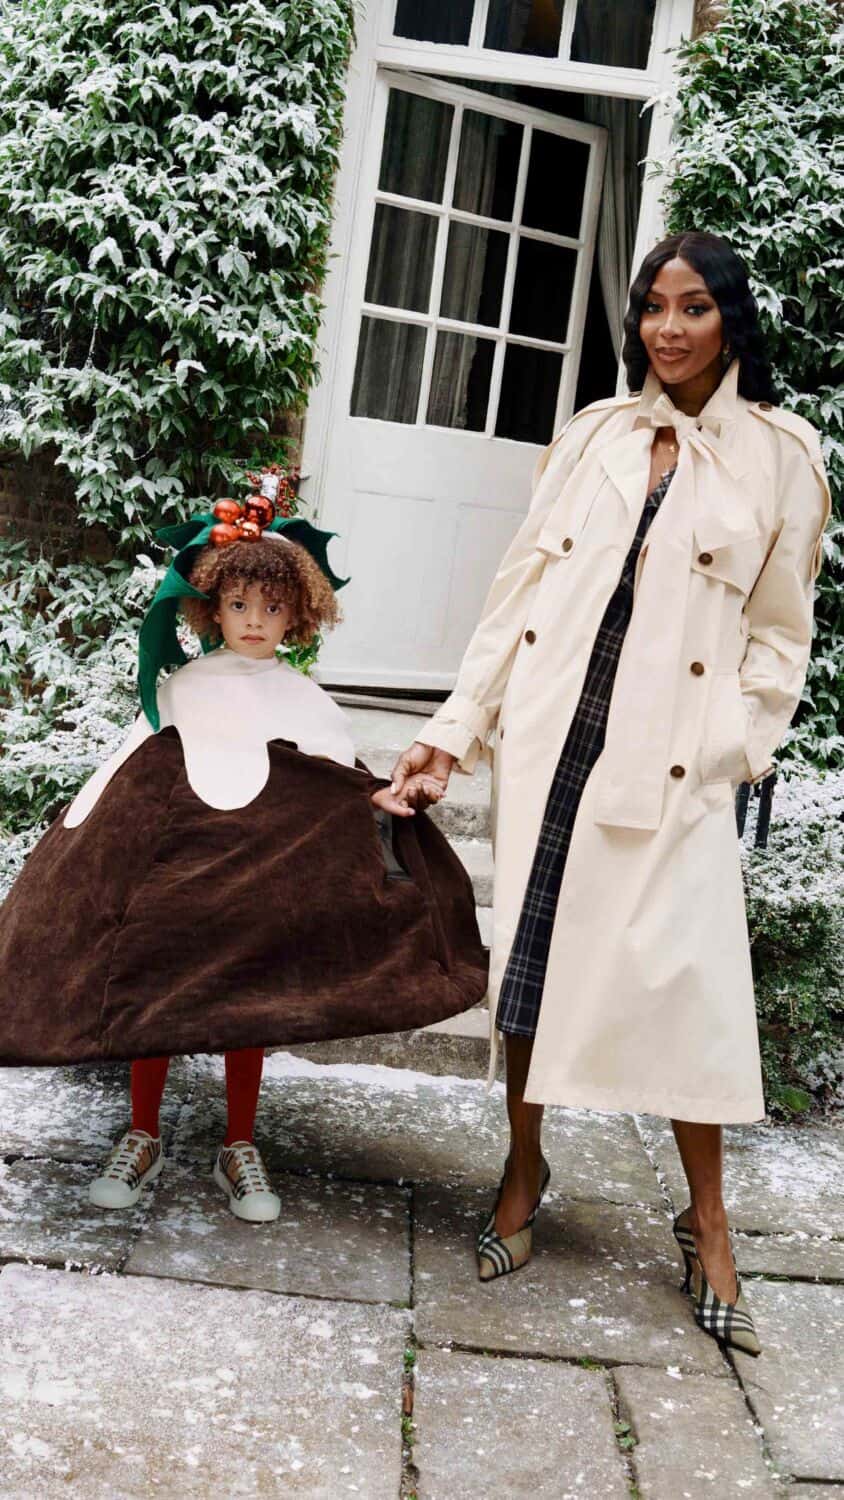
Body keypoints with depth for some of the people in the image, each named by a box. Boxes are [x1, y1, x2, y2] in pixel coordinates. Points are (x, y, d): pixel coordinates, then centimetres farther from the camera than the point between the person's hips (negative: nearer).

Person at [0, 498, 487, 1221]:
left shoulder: (303, 700, 4)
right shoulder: (180, 690, 4)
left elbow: (345, 786, 0)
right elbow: (127, 779, 6)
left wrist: (389, 797, -20)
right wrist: (78, 849, 3)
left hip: (261, 877, 0)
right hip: (170, 864, 0)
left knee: (248, 1009, 6)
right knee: (149, 998, 3)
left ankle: (240, 1149, 19)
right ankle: (142, 1140, 19)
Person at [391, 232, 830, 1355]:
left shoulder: (781, 453, 3)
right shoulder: (592, 434, 11)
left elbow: (778, 630, 4)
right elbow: (520, 589, 9)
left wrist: (732, 752, -7)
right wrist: (454, 727, 4)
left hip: (670, 752, -3)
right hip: (550, 728, 3)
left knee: (680, 967, -5)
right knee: (530, 946, 7)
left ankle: (707, 1224, 12)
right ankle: (524, 1172, 26)